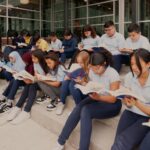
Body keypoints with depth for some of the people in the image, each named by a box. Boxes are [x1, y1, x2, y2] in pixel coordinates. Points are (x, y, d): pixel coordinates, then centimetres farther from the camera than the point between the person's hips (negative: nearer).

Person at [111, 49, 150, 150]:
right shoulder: (130, 76, -3)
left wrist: (137, 103, -27)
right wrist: (127, 102, -14)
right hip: (130, 113, 3)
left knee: (122, 141, -23)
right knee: (120, 141, -22)